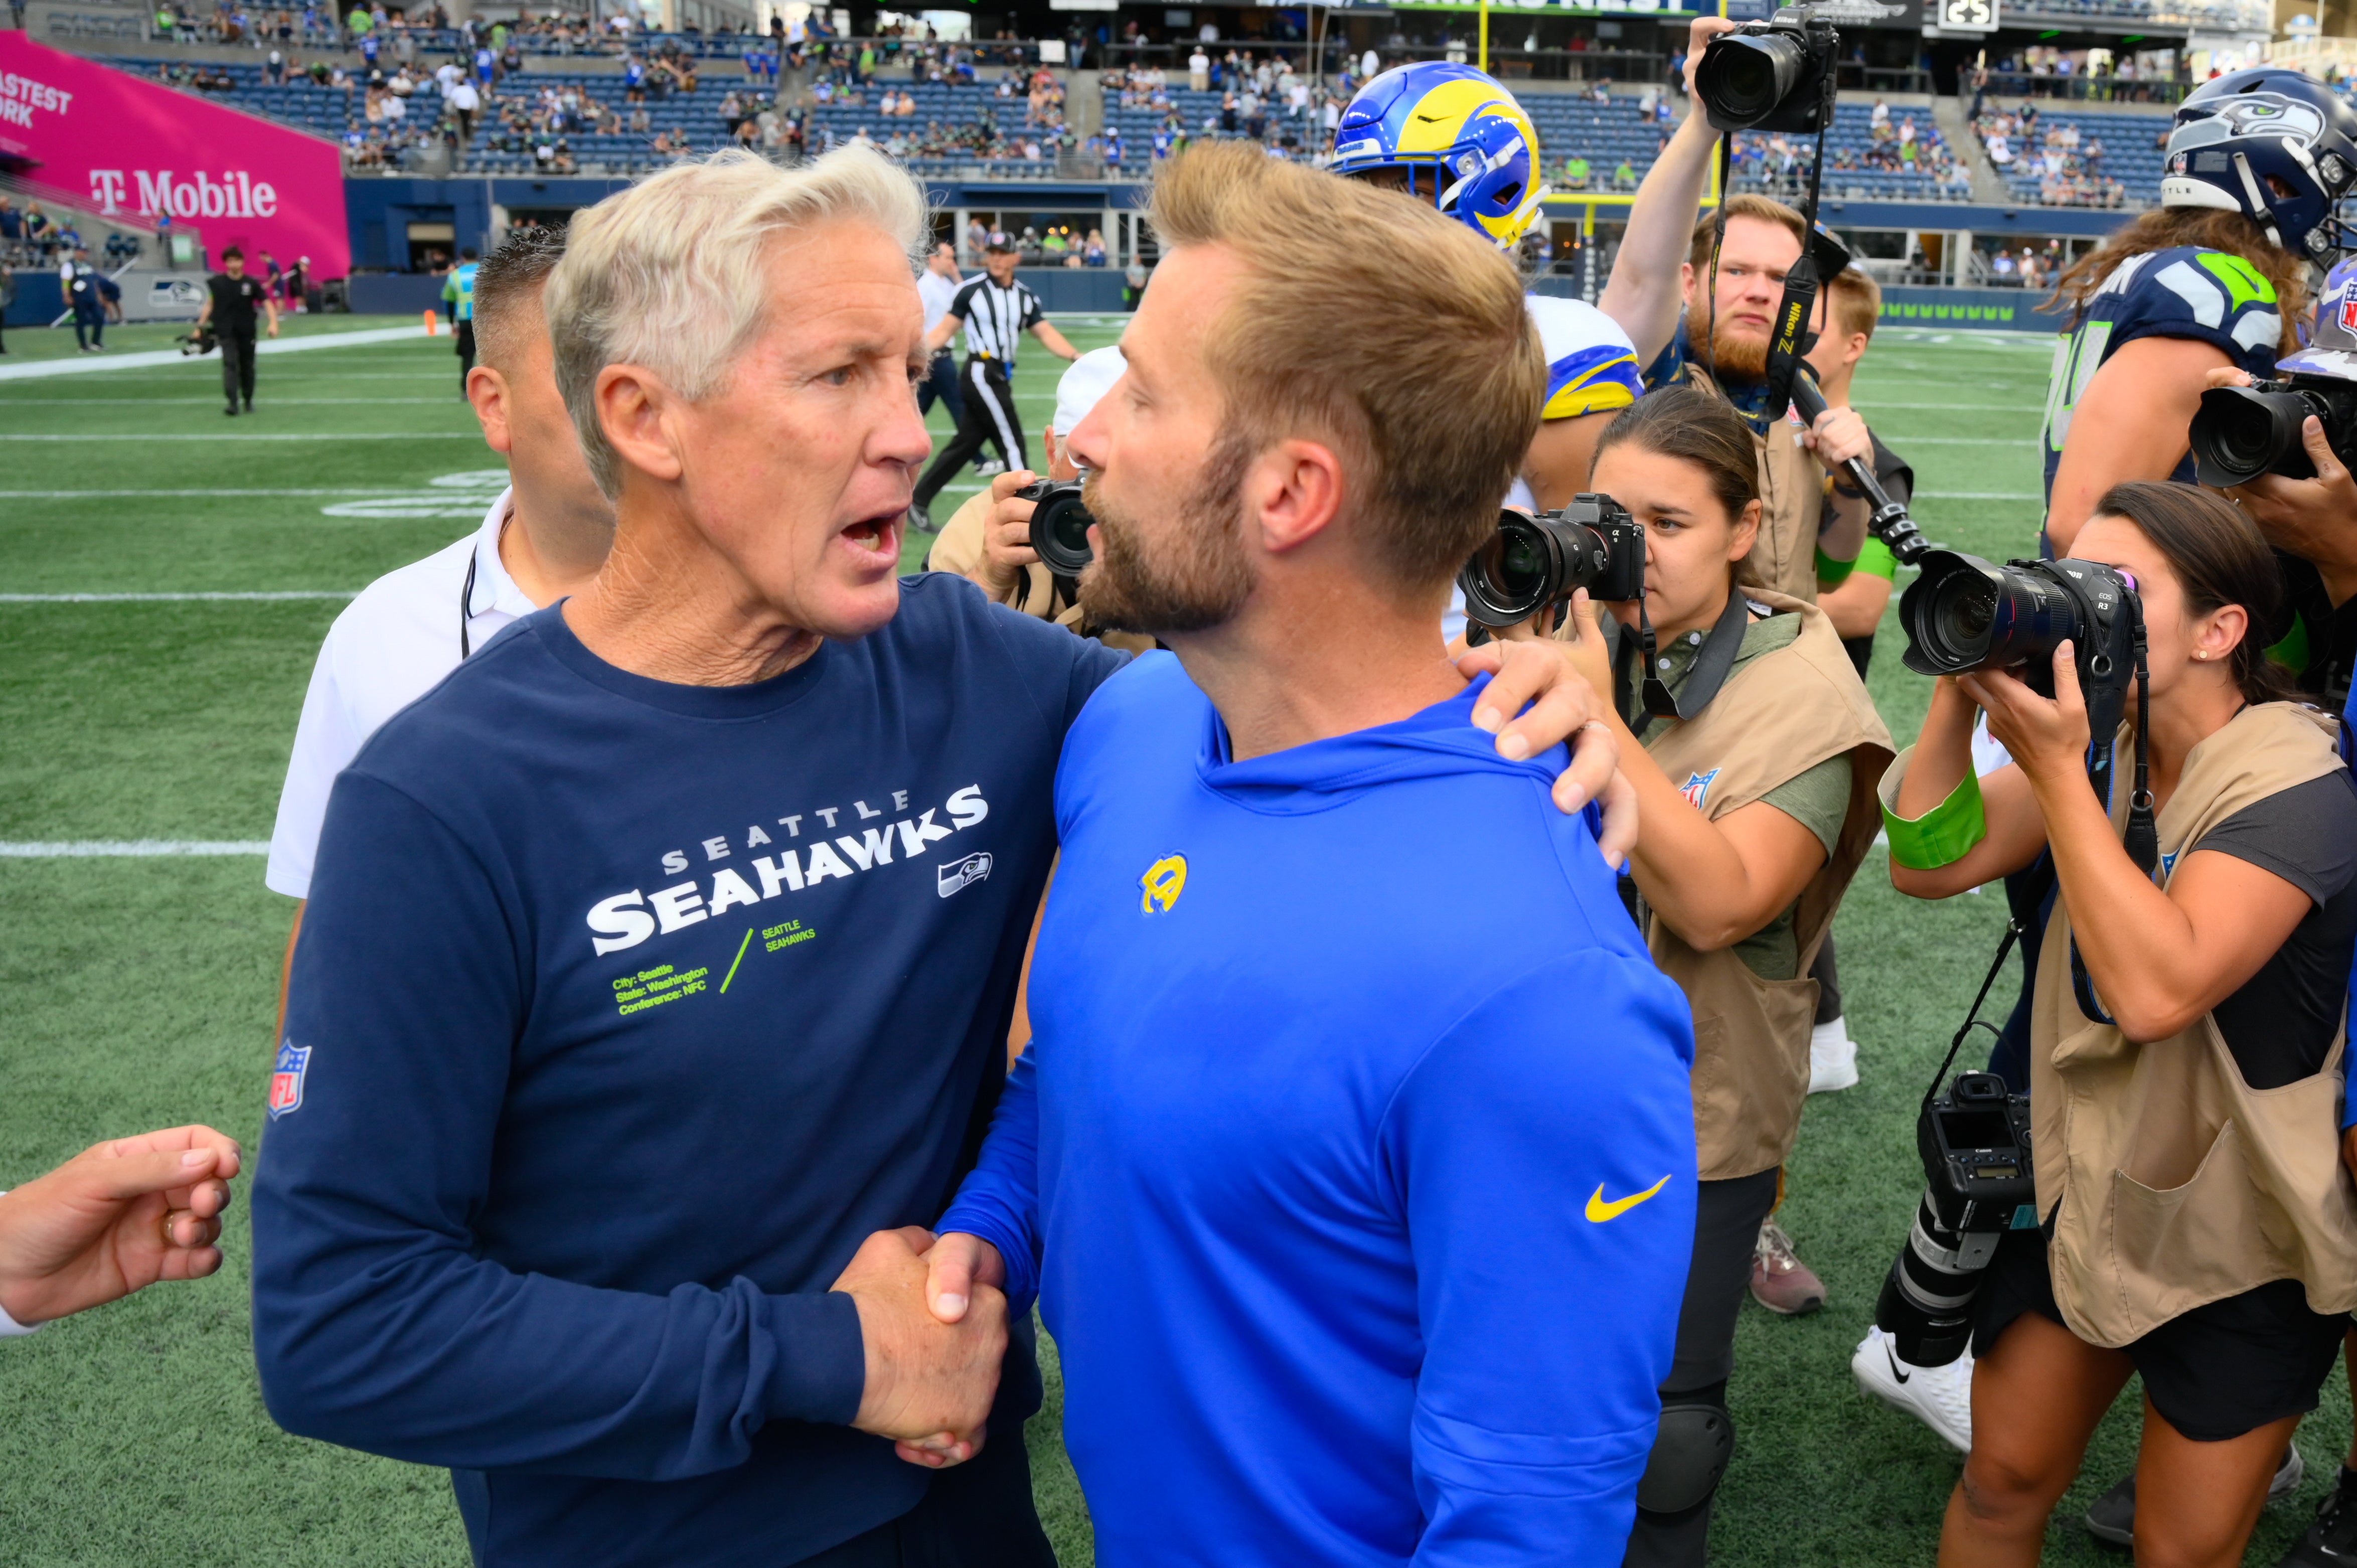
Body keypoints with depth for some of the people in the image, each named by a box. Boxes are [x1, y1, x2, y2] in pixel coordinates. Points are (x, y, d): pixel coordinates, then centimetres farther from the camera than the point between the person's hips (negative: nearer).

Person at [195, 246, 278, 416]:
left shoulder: (251, 284, -3)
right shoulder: (217, 283, -1)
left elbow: (267, 303, -6)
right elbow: (210, 305, 6)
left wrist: (273, 323, -21)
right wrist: (200, 326, 3)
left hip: (247, 332, 1)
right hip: (226, 332, -1)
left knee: (247, 366, 11)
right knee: (230, 364, -14)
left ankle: (248, 401, 27)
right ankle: (232, 403, -20)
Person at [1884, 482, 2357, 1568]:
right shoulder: (2103, 739, -4)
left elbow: (2157, 989, -37)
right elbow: (1930, 863, -11)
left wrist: (2057, 768, -36)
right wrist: (1962, 688, -21)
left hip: (2242, 1244, -5)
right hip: (2086, 1184, 5)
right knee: (2003, 1478, 13)